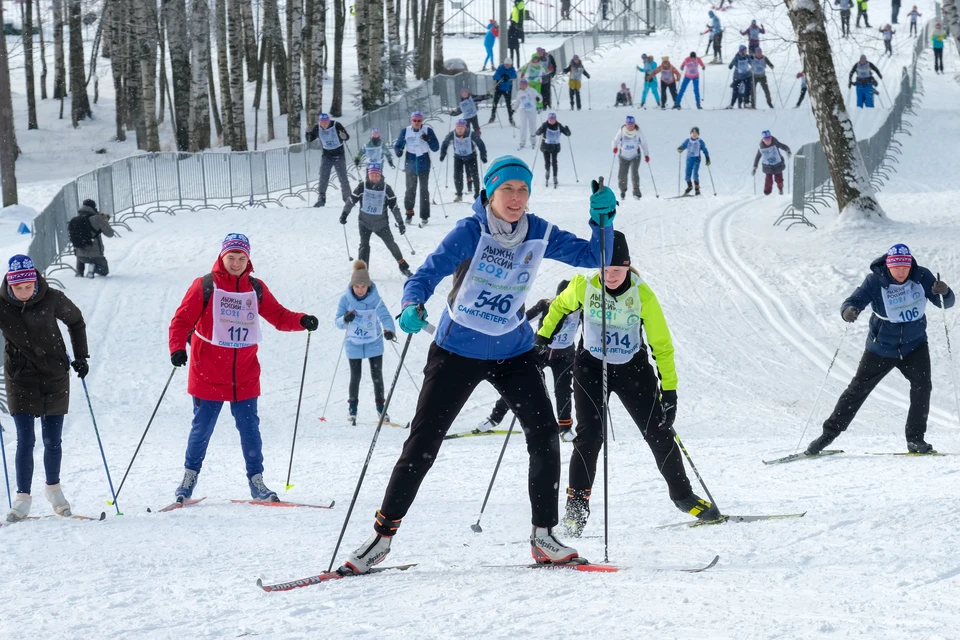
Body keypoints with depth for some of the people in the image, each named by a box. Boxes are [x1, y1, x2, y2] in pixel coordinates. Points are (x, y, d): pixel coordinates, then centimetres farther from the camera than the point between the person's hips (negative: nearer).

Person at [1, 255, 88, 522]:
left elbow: (76, 321, 8)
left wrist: (80, 356, 5)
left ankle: (53, 488, 29)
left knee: (53, 440, 7)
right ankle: (23, 497, 3)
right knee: (25, 440, -7)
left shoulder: (52, 299, -11)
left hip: (55, 376, 1)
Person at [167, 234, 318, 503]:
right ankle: (190, 476, 21)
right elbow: (182, 320, -8)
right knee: (202, 428, 4)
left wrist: (302, 321, -9)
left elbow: (278, 316, 10)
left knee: (249, 428, 3)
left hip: (245, 376, 3)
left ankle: (256, 481, 12)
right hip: (208, 376, -3)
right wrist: (178, 348, -24)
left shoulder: (256, 289, 7)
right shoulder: (205, 286, -5)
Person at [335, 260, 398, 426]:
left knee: (377, 376, 4)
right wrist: (345, 319, -33)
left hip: (374, 343, 0)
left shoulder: (375, 299, -15)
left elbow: (385, 316, -25)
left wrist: (389, 330, -46)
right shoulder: (346, 299, -13)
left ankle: (380, 407, 21)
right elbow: (338, 323, -9)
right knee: (355, 376, 2)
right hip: (353, 344, 0)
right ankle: (352, 407, 20)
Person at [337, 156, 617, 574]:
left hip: (513, 353, 3)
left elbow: (592, 257, 2)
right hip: (458, 351, -3)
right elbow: (430, 272, -24)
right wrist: (413, 305, -45)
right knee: (423, 442, -2)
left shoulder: (539, 235, -3)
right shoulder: (471, 232, -15)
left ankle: (543, 536, -2)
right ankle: (383, 534, 8)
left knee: (544, 434, -12)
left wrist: (603, 221, -17)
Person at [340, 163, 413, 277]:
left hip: (381, 224, 0)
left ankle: (403, 267, 18)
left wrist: (400, 222, -1)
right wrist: (344, 214, -2)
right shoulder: (362, 187, -7)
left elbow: (394, 206, -2)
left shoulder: (386, 188, -7)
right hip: (365, 223, 0)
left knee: (391, 244, 4)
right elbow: (351, 200, 2)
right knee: (364, 245, -11)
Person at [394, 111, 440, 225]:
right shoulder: (405, 131, -2)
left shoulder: (428, 130, -5)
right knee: (410, 189, 7)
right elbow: (398, 145, 4)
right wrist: (398, 151, -19)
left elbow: (435, 147, -6)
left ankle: (424, 216, 3)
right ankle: (409, 213, 24)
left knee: (424, 190, -1)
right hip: (410, 164, 1)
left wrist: (427, 139, -25)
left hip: (424, 165, -1)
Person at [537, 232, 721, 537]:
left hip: (633, 368, 0)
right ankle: (576, 508, -7)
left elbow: (661, 343, -11)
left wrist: (669, 387, -12)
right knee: (590, 435, -14)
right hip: (591, 367, 0)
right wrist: (542, 337, 8)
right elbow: (560, 307, 10)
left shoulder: (642, 294, -17)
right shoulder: (583, 286, -14)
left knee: (659, 432, -1)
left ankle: (682, 494, 19)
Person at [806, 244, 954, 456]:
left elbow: (947, 303, -12)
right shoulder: (875, 282, -19)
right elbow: (853, 302, -26)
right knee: (857, 389, 5)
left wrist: (944, 293, -36)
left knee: (922, 384, -18)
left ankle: (915, 439, -7)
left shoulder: (921, 277, -14)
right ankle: (829, 434, 17)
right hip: (882, 348, -1)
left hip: (914, 345, 1)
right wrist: (849, 311, -51)